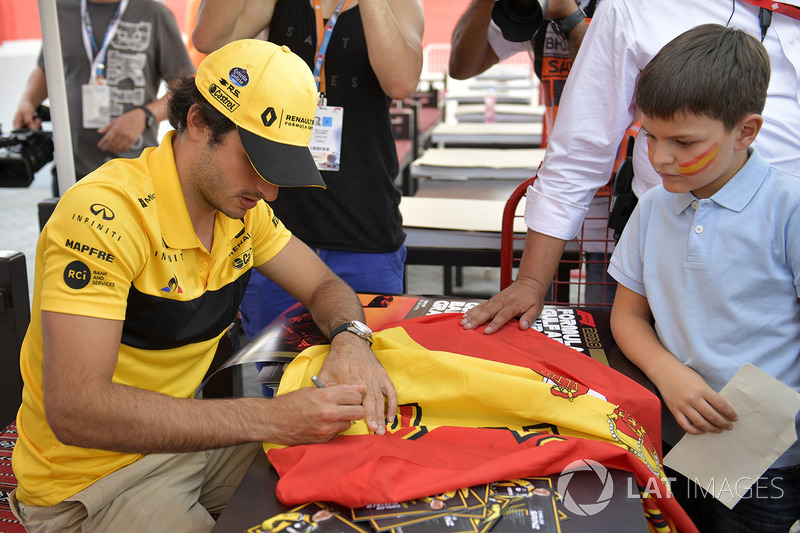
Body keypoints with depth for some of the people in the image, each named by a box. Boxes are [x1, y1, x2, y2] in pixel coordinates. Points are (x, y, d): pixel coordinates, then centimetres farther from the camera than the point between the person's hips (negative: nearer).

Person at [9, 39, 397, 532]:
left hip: (183, 432, 7)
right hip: (89, 484, -7)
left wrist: (350, 339, -17)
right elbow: (75, 409, -34)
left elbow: (325, 286, 8)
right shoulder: (104, 214, -27)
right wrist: (270, 418, -37)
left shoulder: (243, 207, -2)